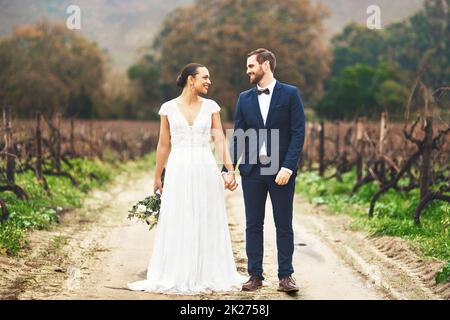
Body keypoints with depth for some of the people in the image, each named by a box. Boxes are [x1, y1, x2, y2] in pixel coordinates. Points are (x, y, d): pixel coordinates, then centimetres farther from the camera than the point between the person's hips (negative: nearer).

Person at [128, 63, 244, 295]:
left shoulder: (211, 106, 4)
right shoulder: (168, 108, 2)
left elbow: (220, 140, -1)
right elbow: (164, 145, 8)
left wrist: (230, 170, -13)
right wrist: (157, 177, 10)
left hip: (205, 169, 1)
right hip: (178, 170, -1)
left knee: (207, 224, 6)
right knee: (177, 225, 3)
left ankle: (208, 275, 17)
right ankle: (176, 276, 13)